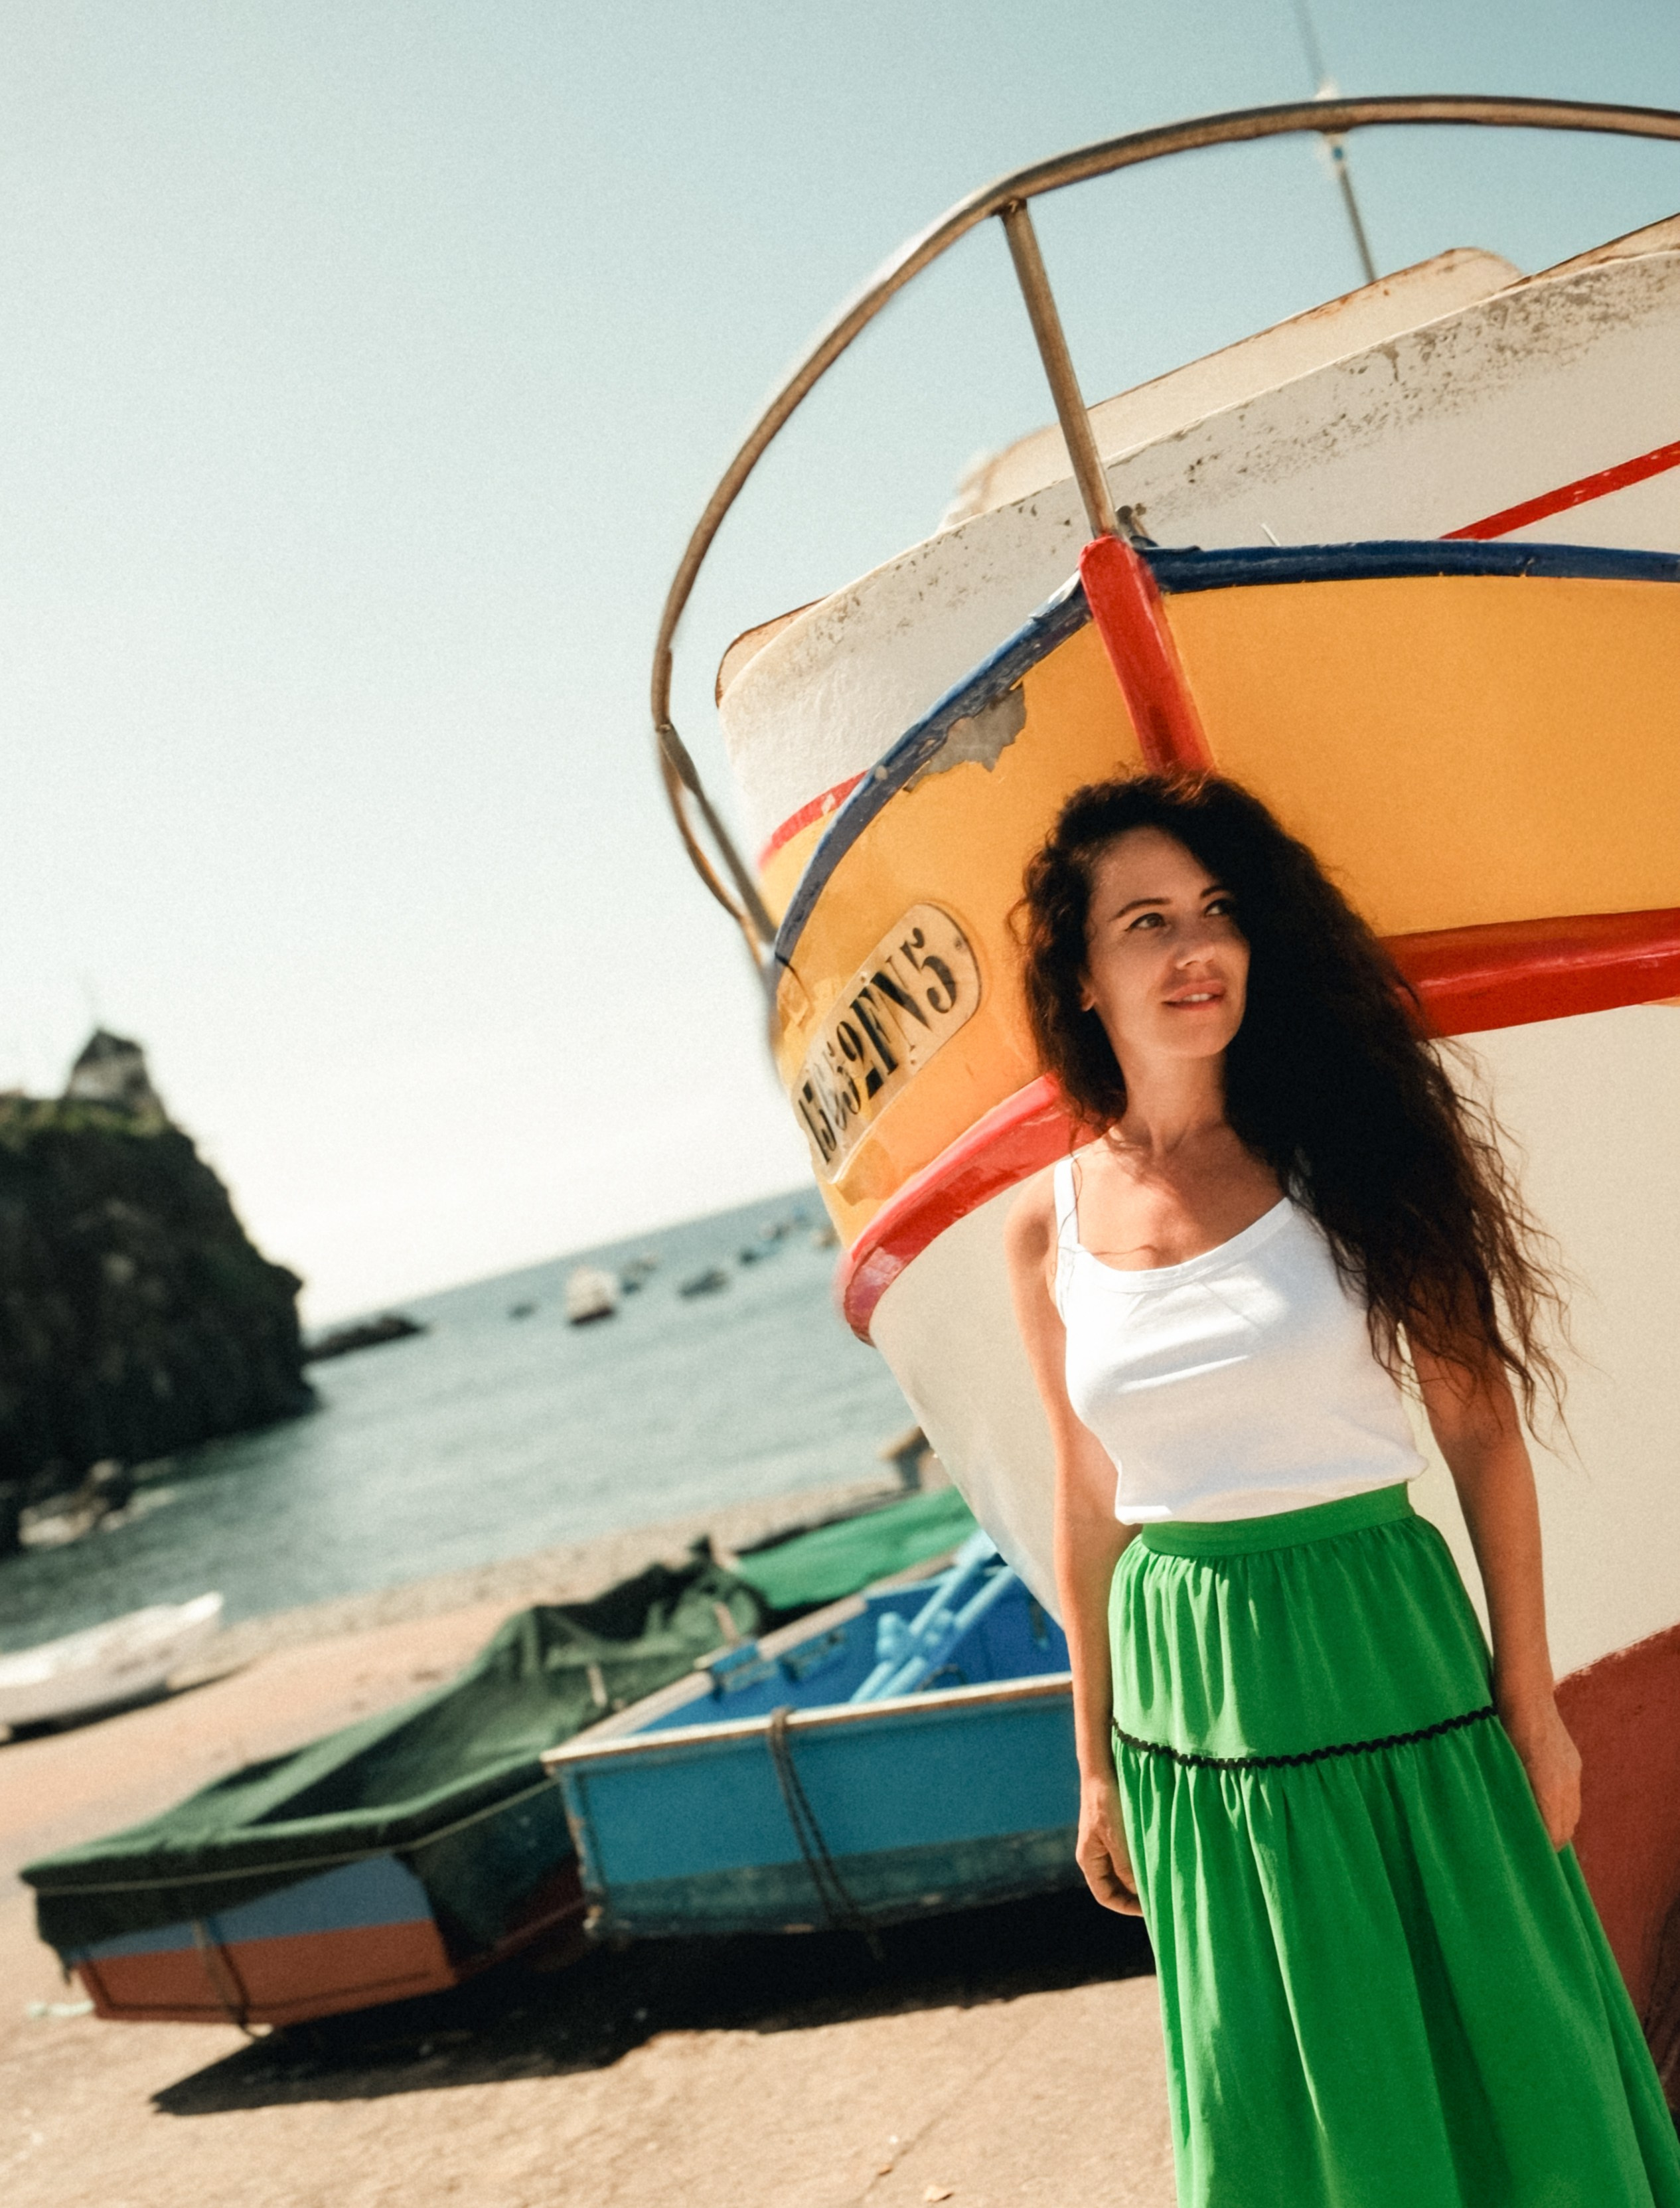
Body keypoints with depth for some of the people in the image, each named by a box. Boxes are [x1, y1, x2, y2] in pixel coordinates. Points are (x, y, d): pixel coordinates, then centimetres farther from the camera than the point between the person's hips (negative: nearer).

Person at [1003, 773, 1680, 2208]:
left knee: (1497, 2059, 11)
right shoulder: (1052, 1225, 0)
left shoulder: (1347, 1153, -6)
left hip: (1387, 1664, -2)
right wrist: (1101, 1767, 12)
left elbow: (1481, 1427, -2)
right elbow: (1091, 1507, 8)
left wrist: (1528, 1700, -3)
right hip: (1191, 1704, 2)